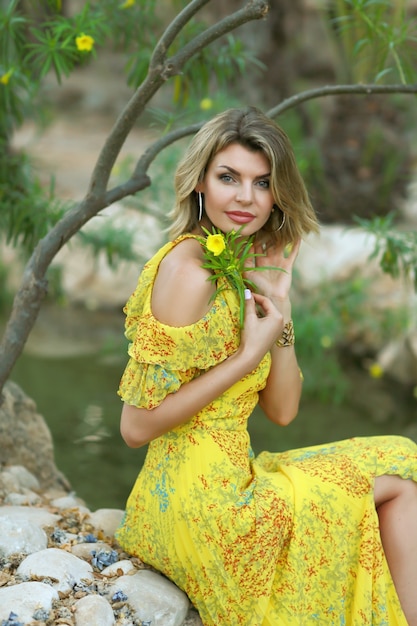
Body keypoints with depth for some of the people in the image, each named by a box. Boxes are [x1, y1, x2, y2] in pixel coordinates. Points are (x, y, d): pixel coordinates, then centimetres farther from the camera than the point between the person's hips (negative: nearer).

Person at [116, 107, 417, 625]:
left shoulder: (243, 267, 9)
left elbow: (282, 410, 7)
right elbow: (137, 427, -20)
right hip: (198, 500, -8)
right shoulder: (188, 268, -18)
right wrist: (248, 355, -18)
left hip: (233, 481, 8)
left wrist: (279, 306, -3)